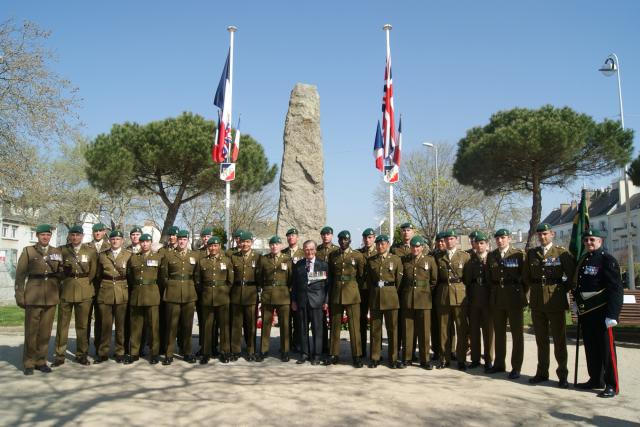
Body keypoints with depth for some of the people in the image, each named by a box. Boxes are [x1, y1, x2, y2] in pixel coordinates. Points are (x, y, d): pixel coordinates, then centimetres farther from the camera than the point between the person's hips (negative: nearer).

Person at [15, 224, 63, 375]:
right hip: (33, 296, -2)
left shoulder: (57, 252, 11)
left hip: (51, 297, 2)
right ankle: (28, 364, 10)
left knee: (45, 331, 4)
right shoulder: (28, 251, 5)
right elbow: (20, 274, 2)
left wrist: (60, 294, 2)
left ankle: (41, 361, 14)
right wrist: (19, 295, -4)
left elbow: (61, 273, 11)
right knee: (31, 331, -1)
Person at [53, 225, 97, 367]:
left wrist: (86, 284, 4)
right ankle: (59, 355, 8)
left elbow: (93, 271, 8)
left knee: (82, 324, 4)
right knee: (62, 323, 1)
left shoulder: (91, 251, 6)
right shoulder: (62, 250, 6)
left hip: (84, 290, 0)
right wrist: (64, 282, 1)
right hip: (66, 290, 0)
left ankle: (81, 354, 13)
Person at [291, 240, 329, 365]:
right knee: (303, 329, 7)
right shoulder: (298, 265, 10)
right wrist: (293, 300, 7)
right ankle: (305, 353, 18)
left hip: (317, 301, -3)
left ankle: (316, 355, 10)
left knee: (317, 329, 0)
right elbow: (294, 284, 12)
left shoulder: (323, 265, 2)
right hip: (301, 300, 3)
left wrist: (326, 301, -4)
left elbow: (327, 284, 1)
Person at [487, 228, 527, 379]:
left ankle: (516, 367, 9)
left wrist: (522, 293, -2)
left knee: (517, 333, 2)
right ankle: (499, 364, 20)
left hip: (514, 298, -4)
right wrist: (494, 291, 8)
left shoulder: (519, 254, -4)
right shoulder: (491, 256, 8)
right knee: (499, 332, 11)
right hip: (497, 298, 4)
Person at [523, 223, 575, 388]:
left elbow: (572, 276, -2)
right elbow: (526, 276, 18)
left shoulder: (562, 252, -2)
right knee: (541, 339, 10)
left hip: (556, 302, -4)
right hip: (537, 302, 4)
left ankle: (562, 374, 11)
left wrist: (563, 290, 1)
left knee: (559, 339, 2)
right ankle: (542, 372, 18)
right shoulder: (531, 253, 9)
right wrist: (536, 288, 11)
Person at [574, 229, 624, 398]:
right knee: (591, 347, 14)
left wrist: (612, 314, -20)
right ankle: (596, 379, 26)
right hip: (585, 311, 7)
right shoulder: (583, 261, 13)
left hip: (600, 311, -7)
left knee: (606, 347, 0)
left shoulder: (607, 259, -9)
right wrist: (578, 305, 15)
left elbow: (616, 288, -14)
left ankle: (612, 385, 8)